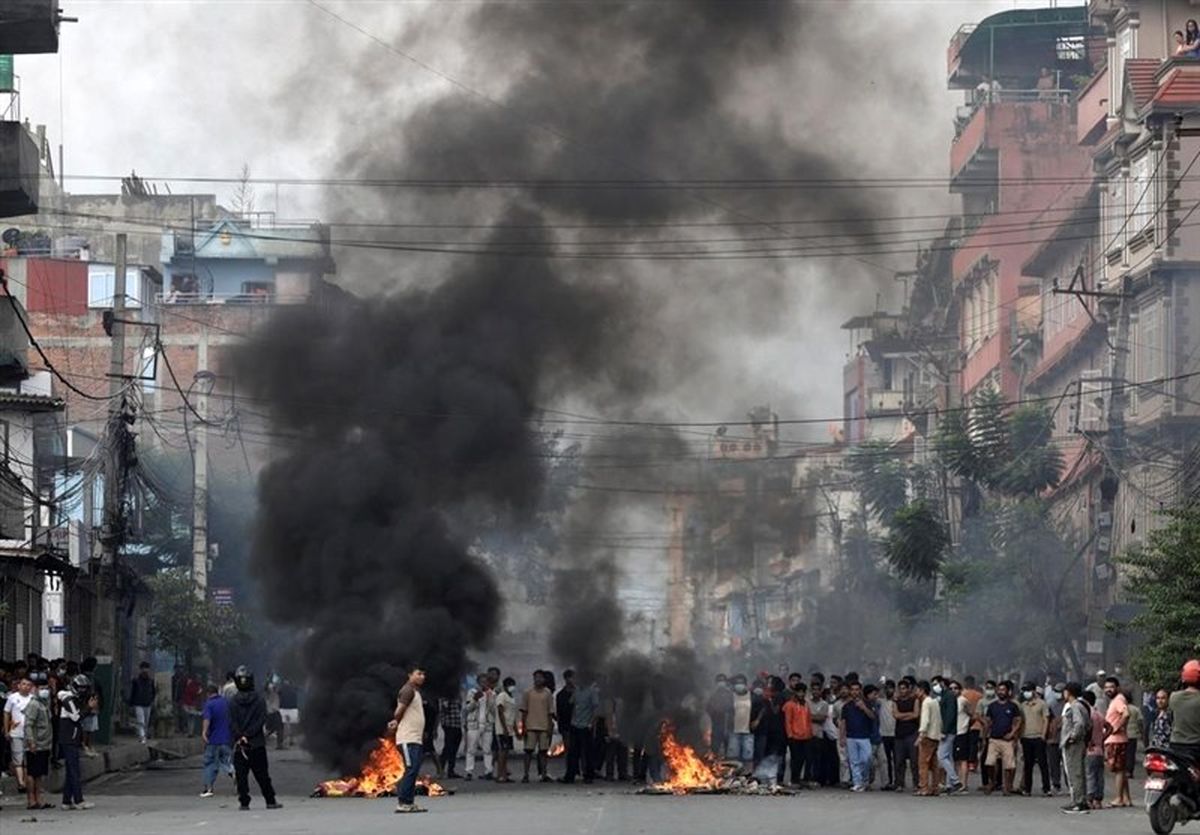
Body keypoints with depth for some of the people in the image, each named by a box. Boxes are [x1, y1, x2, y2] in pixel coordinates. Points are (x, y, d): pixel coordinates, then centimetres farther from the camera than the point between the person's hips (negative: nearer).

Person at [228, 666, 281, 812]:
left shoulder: (233, 702, -2)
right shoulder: (260, 700, 0)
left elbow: (232, 724, -8)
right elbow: (261, 721, -7)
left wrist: (240, 737, -12)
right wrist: (247, 736, -9)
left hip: (240, 745, -1)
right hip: (258, 745, 1)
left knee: (241, 775, 3)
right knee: (262, 775, 8)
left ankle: (244, 802, -2)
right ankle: (270, 801, 11)